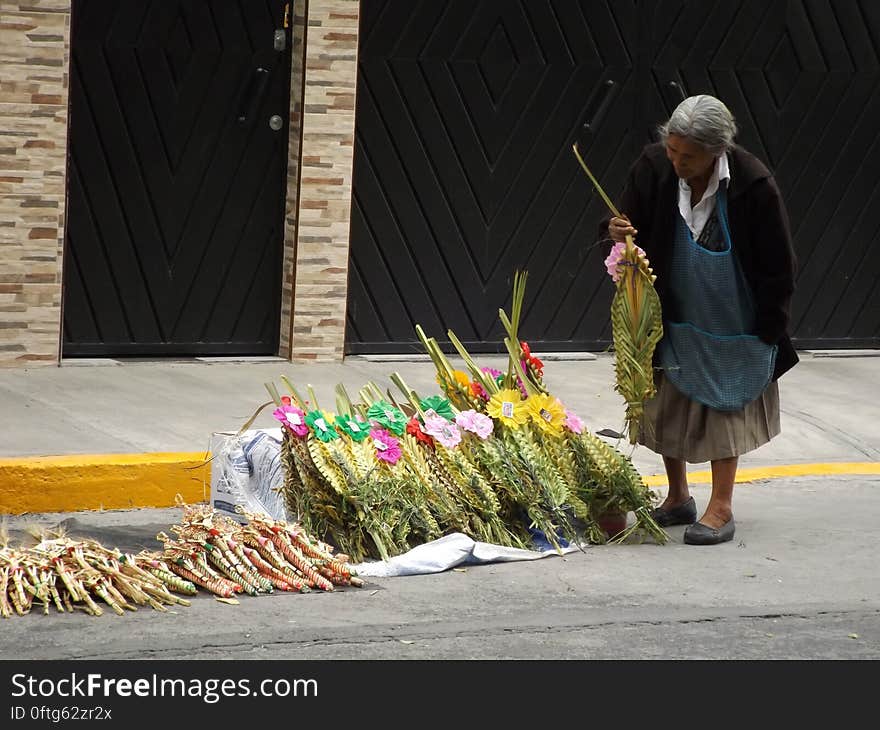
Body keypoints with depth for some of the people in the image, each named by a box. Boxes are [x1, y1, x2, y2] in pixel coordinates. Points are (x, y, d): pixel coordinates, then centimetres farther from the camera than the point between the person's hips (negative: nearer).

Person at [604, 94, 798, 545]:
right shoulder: (653, 168, -16)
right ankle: (678, 498, 26)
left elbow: (777, 266, -13)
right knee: (668, 405, 10)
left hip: (731, 319, -4)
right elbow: (631, 225, -1)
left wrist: (769, 331, -10)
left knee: (724, 403, 3)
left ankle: (721, 508, 9)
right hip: (673, 315, 4)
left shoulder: (752, 184, -23)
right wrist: (618, 234, -26)